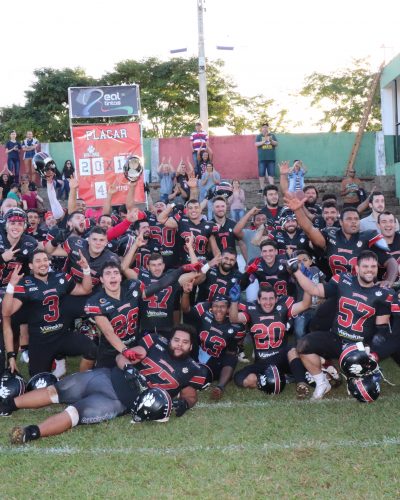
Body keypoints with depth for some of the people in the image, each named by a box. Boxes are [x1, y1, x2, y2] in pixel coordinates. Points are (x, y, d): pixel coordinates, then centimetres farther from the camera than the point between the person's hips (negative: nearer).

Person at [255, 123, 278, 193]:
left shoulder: (272, 135, 14)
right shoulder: (259, 136, 9)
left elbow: (276, 144, 7)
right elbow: (256, 144, -4)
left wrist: (271, 140, -13)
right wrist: (264, 141, -18)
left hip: (271, 158, 1)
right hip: (262, 158, -1)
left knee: (271, 173, -3)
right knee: (261, 174, -2)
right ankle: (262, 189, 3)